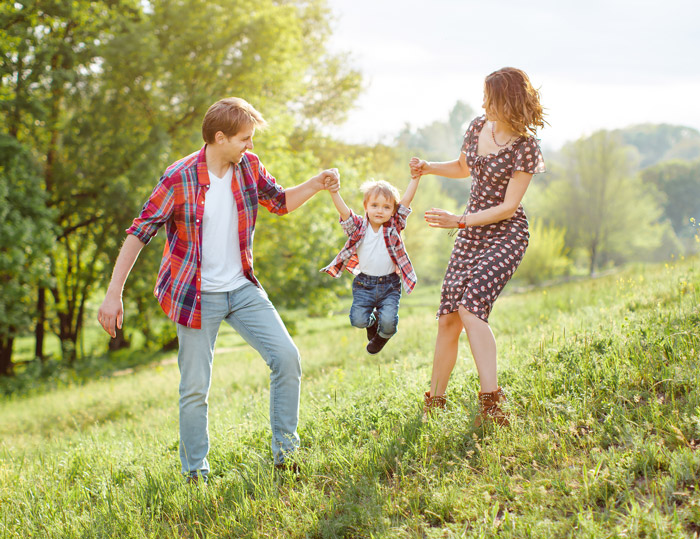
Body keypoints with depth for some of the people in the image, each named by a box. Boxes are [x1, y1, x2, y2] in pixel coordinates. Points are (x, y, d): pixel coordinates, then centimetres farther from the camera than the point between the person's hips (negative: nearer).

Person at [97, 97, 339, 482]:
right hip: (198, 297, -5)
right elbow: (139, 233, -15)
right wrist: (114, 293, -19)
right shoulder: (180, 179, -16)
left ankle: (285, 451, 8)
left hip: (242, 289, 5)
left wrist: (317, 184, -3)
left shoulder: (249, 166, -1)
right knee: (195, 388, 1)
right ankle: (194, 472, 19)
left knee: (286, 357, -5)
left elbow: (280, 202, 16)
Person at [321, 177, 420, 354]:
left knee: (388, 322, -17)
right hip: (364, 284, 1)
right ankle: (371, 322, 25)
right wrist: (334, 191, -33)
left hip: (390, 285, -1)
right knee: (358, 320, -15)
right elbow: (343, 211, -17)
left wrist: (416, 178, -19)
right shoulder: (358, 227, -3)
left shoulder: (394, 227, -2)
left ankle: (383, 335, 23)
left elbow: (406, 200, -10)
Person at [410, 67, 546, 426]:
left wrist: (457, 221, -21)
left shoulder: (524, 147, -16)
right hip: (472, 232, 7)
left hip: (505, 234, -6)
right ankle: (435, 400, 16)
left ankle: (492, 401, -25)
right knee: (448, 318, 2)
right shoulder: (479, 126, 4)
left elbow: (507, 207, -17)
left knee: (471, 306, -25)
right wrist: (429, 168, 4)